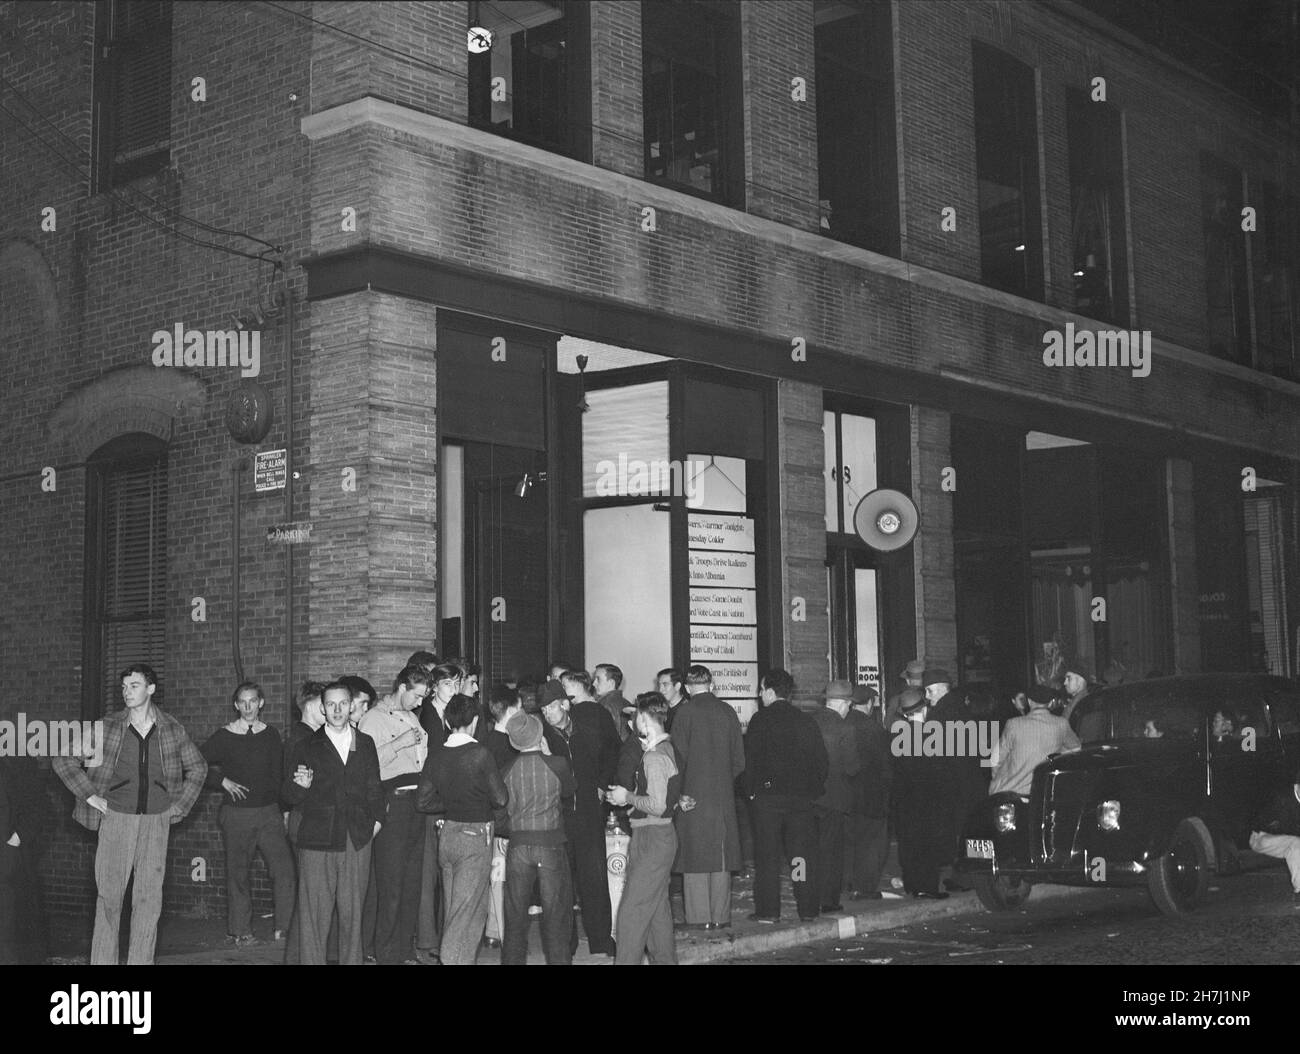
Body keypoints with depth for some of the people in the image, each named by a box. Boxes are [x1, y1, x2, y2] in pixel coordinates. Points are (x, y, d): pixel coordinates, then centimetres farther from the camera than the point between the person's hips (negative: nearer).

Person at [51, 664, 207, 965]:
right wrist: (90, 795, -3)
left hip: (156, 821, 1)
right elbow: (64, 762, 3)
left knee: (149, 898, 1)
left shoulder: (172, 729, 3)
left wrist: (180, 805, 9)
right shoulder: (108, 728, -1)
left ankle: (141, 961, 8)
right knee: (109, 895, -2)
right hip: (116, 819, -1)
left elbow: (198, 768, 17)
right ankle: (102, 960, 5)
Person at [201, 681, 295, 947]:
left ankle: (284, 928, -1)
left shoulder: (271, 735, 6)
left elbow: (278, 774, 11)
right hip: (236, 813, -2)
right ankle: (239, 931, 15)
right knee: (237, 874, 4)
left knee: (285, 870, -8)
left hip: (269, 812, 2)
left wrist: (284, 808, 6)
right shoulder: (223, 737, -1)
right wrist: (223, 781, -6)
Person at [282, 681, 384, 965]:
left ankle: (351, 961, 17)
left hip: (357, 842, 2)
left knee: (352, 912, 7)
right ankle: (311, 962, 3)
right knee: (314, 915, -4)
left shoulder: (365, 744, 13)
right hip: (317, 841, -2)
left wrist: (376, 819, 8)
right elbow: (287, 795, 3)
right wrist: (300, 786, -17)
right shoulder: (307, 747, 4)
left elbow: (374, 787, 20)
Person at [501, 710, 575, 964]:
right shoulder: (558, 764, -9)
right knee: (556, 914, 8)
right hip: (551, 844, -2)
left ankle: (512, 960, 16)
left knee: (515, 915, 12)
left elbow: (503, 808, 3)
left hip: (517, 845, 2)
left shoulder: (507, 769, -4)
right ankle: (558, 959, 9)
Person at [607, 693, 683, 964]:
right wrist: (630, 794, 13)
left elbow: (657, 806, -24)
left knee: (632, 909, -7)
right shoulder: (667, 749, 10)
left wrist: (627, 796, -12)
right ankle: (665, 959, 25)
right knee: (657, 907, 17)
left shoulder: (654, 756, -19)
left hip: (652, 838, -10)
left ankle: (626, 961, -5)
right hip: (661, 835, 10)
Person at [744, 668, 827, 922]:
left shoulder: (760, 720, -5)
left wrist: (751, 791, 2)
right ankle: (808, 908, 11)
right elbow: (822, 761, 7)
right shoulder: (806, 721, 7)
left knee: (767, 855, 2)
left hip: (768, 796, -3)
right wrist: (813, 791, 14)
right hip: (801, 796, 4)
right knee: (803, 852, 9)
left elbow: (750, 758, -8)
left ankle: (768, 910, 2)